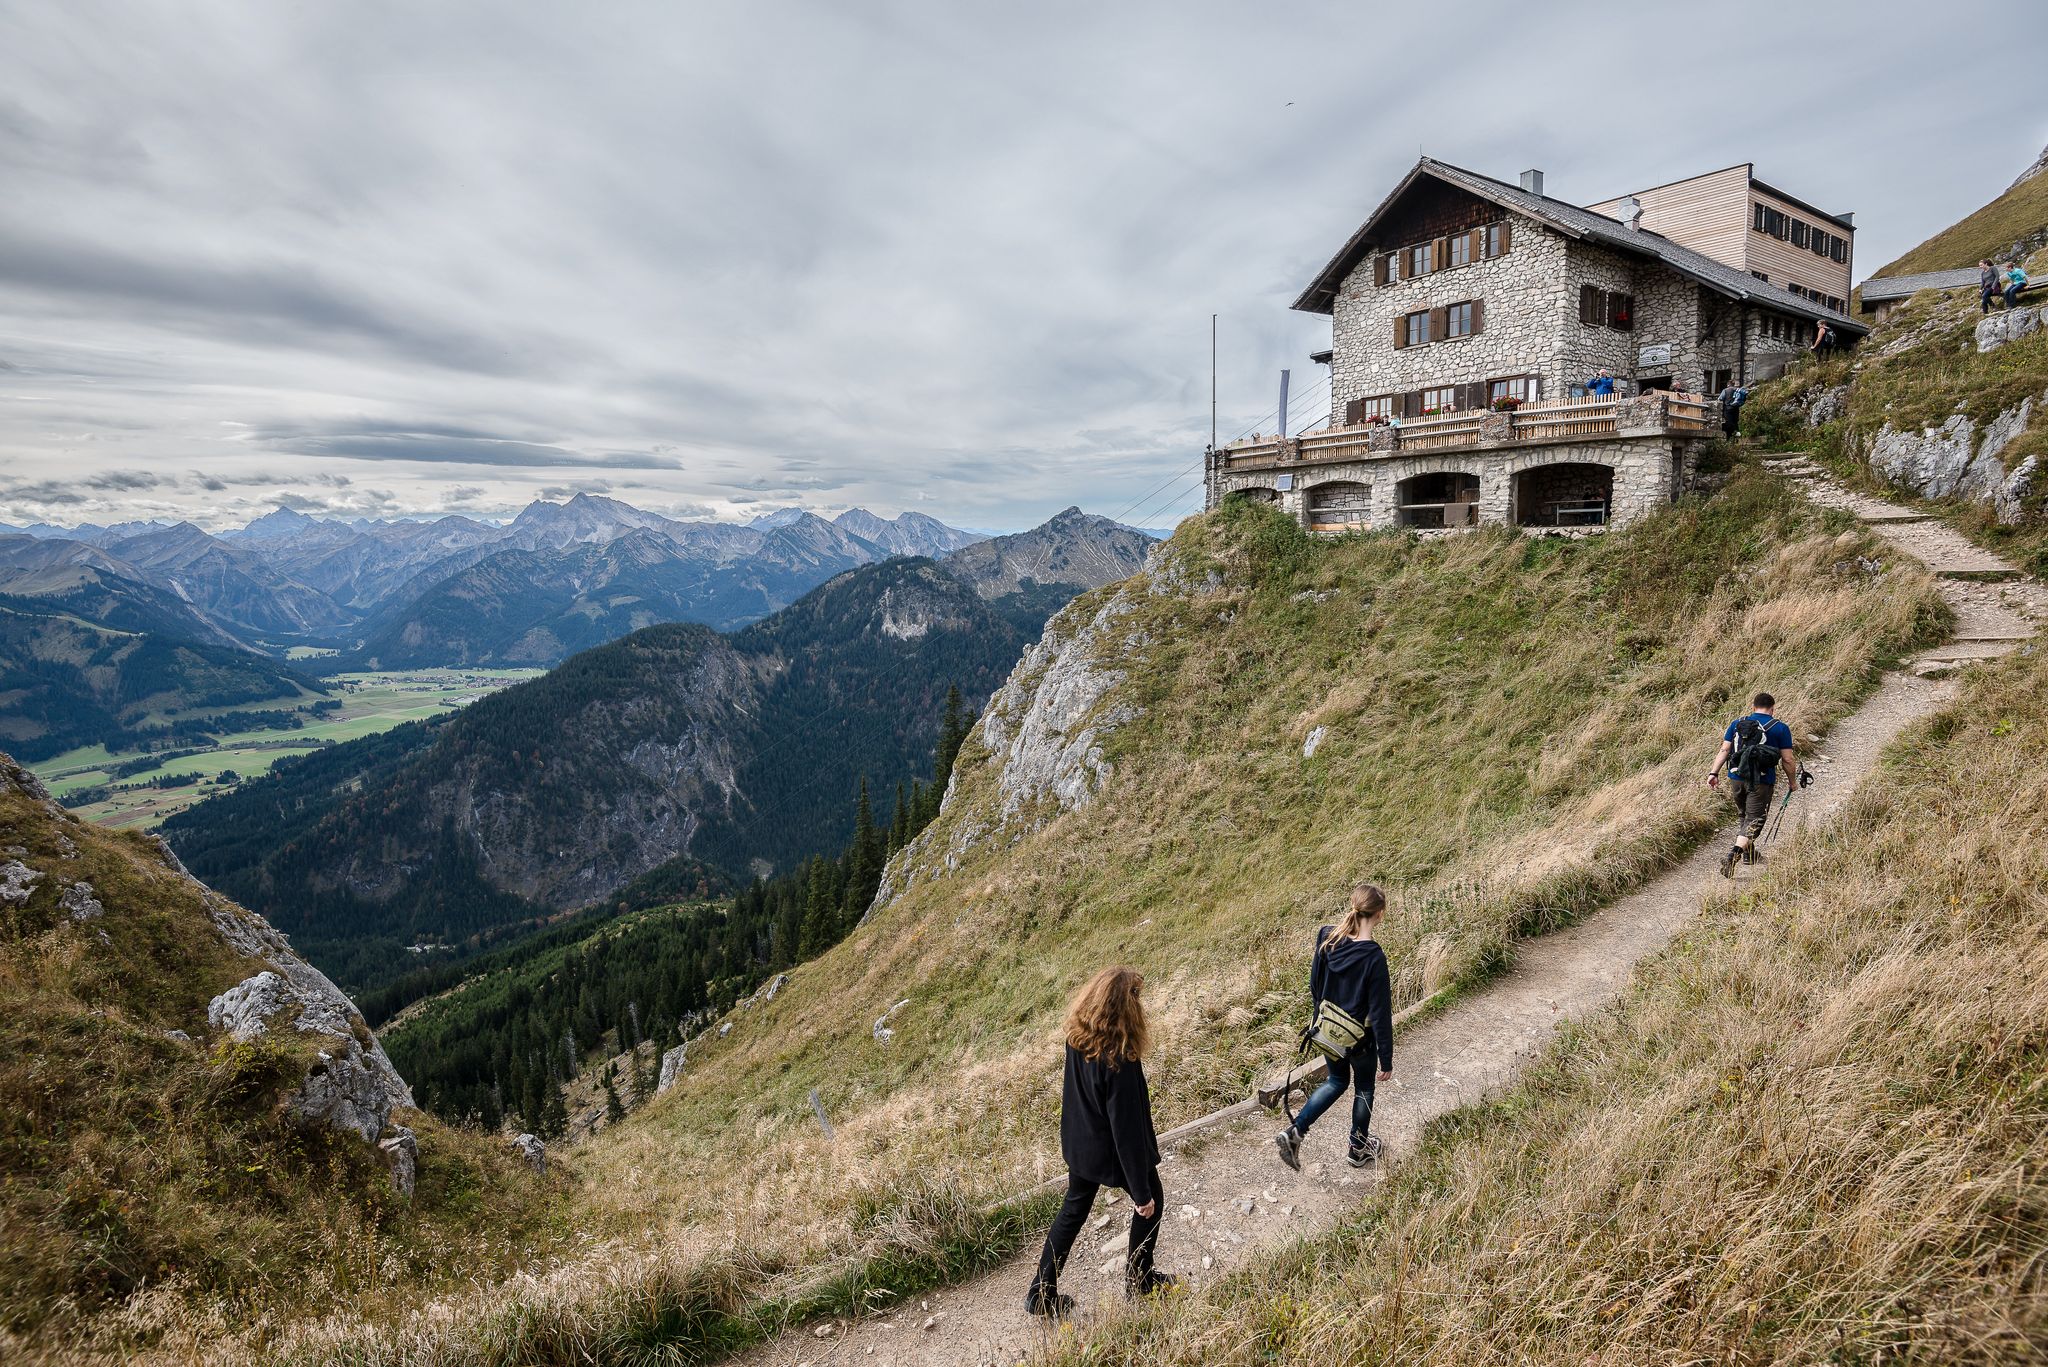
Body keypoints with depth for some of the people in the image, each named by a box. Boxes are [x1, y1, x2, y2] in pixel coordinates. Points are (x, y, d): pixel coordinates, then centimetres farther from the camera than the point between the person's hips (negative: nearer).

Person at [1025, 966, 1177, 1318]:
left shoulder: (1077, 1036, -14)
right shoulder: (1119, 1061, -36)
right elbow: (1127, 1128, -28)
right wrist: (1141, 1191, -18)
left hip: (1079, 1144, 6)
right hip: (1112, 1153, -6)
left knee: (1073, 1210, 26)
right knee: (1151, 1202, 24)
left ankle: (1041, 1294, 33)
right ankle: (1139, 1280, 42)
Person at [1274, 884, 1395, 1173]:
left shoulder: (1327, 938, -12)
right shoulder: (1374, 957, -28)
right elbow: (1380, 1014, -21)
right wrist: (1387, 1060, -10)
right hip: (1359, 1039, -5)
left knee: (1337, 1081, 27)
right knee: (1363, 1089, 22)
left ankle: (1294, 1132, 16)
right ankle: (1358, 1149, 42)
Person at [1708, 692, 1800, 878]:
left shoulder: (1737, 724, 8)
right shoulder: (1780, 728, 0)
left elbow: (1724, 750, 2)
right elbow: (1788, 760, -1)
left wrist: (1714, 772, 0)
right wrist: (1792, 781, 12)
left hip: (1736, 778, 4)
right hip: (1762, 782, -4)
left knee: (1744, 815, 24)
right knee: (1754, 820, -2)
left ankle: (1748, 851, 37)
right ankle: (1734, 854, -21)